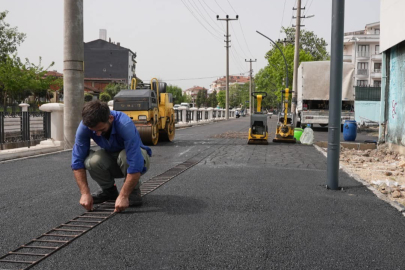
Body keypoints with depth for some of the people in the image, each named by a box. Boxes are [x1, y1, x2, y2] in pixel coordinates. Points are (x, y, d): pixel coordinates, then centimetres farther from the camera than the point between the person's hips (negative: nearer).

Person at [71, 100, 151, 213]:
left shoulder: (125, 125, -37)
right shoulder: (84, 126, -24)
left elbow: (135, 165, -40)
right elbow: (78, 161, -21)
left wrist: (123, 196, -39)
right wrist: (85, 193, -28)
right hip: (110, 157, 4)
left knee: (124, 156, -37)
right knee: (92, 160, -29)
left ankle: (133, 190, -9)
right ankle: (108, 190, 1)